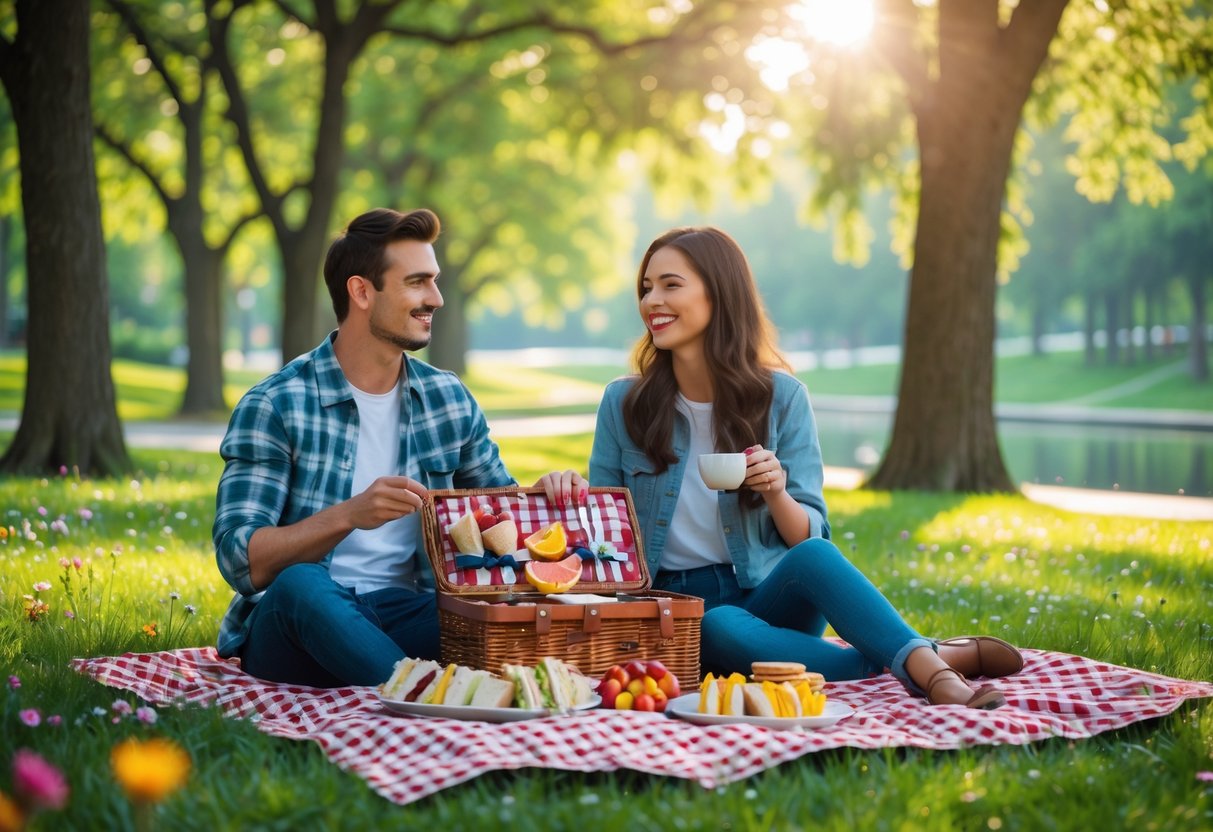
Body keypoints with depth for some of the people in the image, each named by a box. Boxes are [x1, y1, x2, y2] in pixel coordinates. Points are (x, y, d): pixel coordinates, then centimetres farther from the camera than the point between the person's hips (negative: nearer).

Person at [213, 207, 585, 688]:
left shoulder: (449, 400, 11)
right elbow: (240, 560, -14)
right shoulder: (274, 406, -5)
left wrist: (545, 496, -2)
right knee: (299, 583, -39)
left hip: (406, 615, 3)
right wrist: (349, 515, -29)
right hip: (297, 618, -3)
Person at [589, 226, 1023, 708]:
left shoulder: (781, 396, 1)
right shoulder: (623, 403, 3)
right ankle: (941, 658, -33)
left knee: (811, 557, -35)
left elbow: (809, 538, -1)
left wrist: (776, 493, -21)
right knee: (719, 631, -37)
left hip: (766, 596, 1)